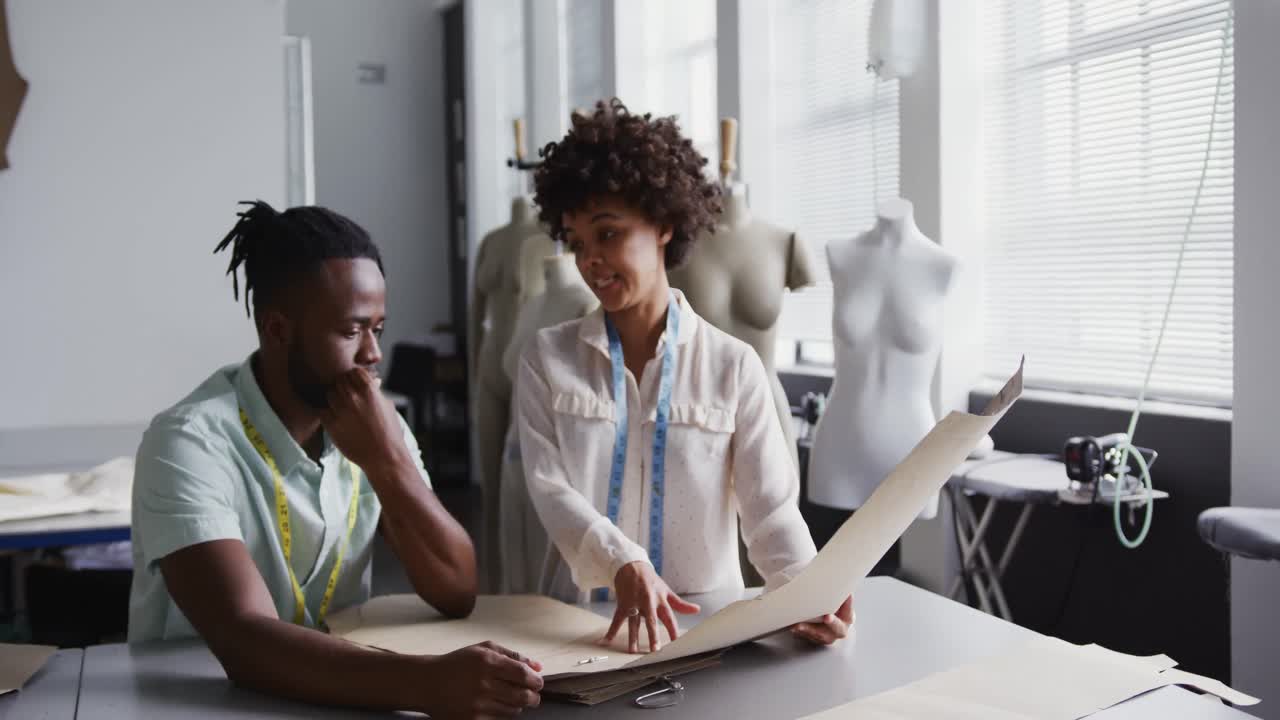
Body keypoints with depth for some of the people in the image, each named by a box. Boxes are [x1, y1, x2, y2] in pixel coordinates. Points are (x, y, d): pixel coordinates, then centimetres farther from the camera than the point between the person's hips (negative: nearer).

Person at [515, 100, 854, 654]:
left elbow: (770, 507, -4)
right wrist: (623, 564, -25)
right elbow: (549, 489, -7)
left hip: (706, 621, 1)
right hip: (579, 621, -1)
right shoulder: (547, 359, 4)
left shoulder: (734, 366, 2)